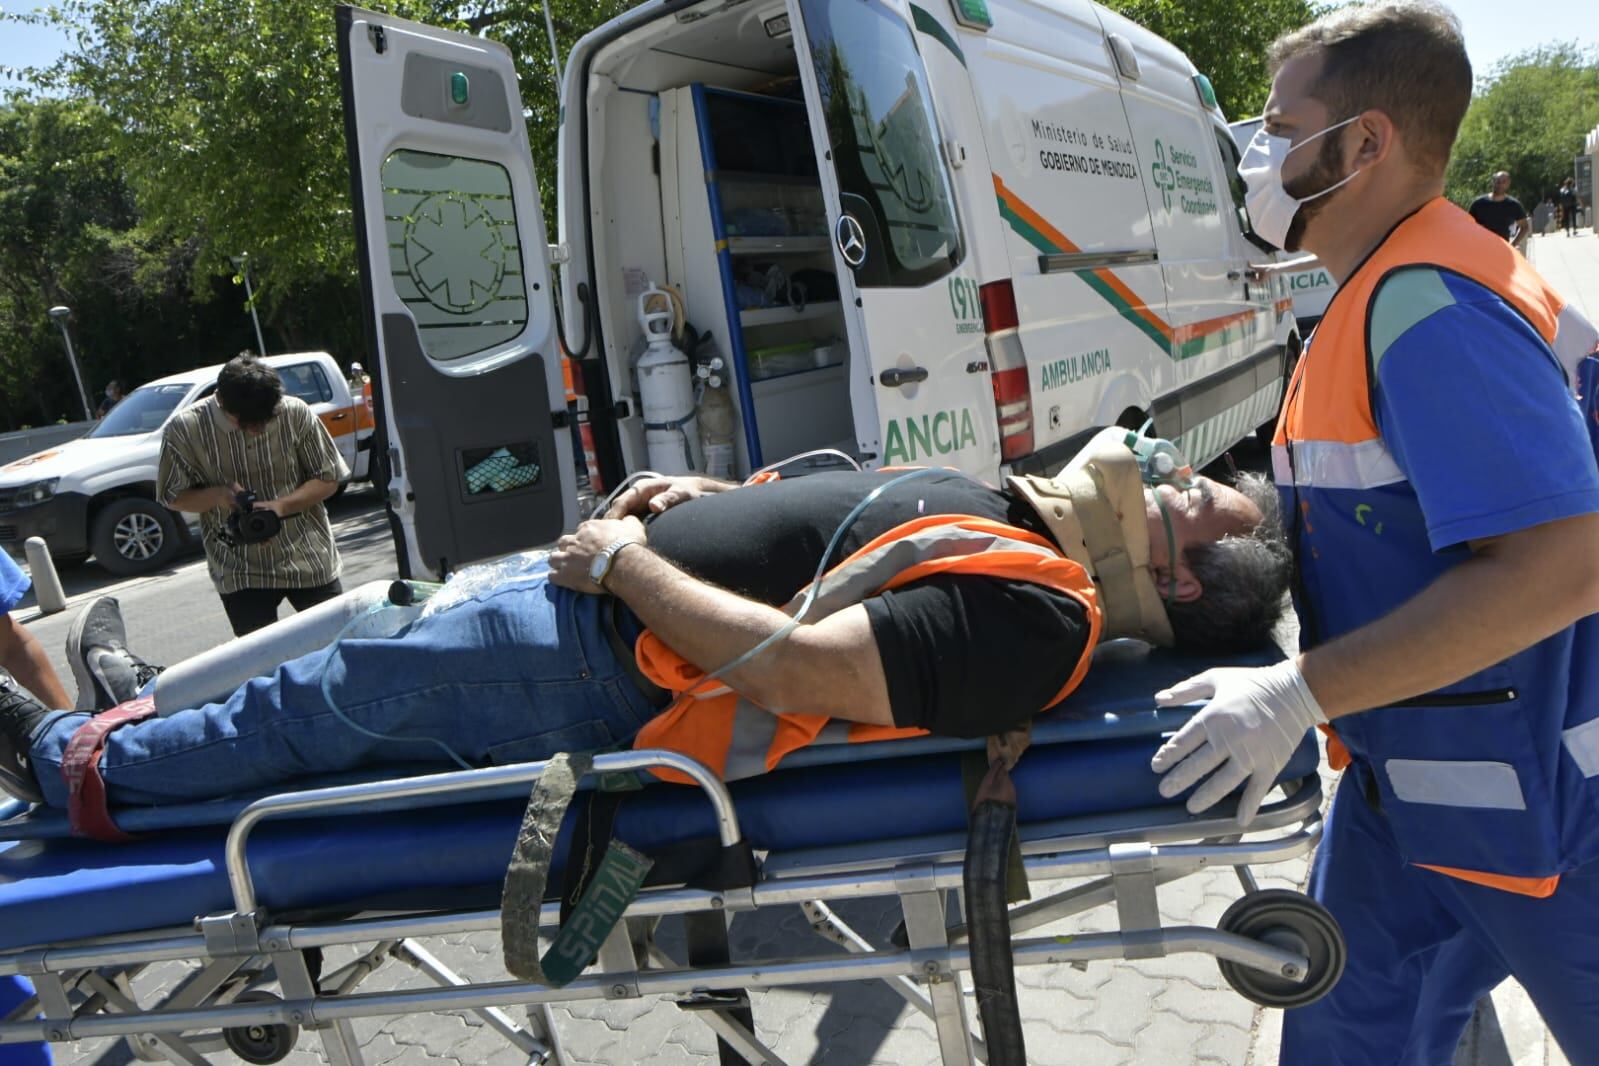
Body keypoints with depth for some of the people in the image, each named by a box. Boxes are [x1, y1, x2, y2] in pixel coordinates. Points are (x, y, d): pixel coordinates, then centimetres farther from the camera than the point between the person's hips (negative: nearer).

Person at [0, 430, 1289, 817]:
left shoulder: (1031, 618, -26)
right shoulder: (1020, 516, 5)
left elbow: (788, 665, -32)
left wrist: (626, 562, -22)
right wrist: (704, 494, 5)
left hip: (592, 666, -8)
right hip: (594, 577, 9)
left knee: (310, 706, 5)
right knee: (394, 626, 22)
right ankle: (152, 715, 46)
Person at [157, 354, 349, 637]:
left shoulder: (296, 414, -10)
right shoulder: (184, 430, -10)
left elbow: (328, 479, -1)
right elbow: (173, 497, 2)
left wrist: (281, 505, -18)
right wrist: (216, 495, -19)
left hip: (309, 560, 1)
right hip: (239, 572, -1)